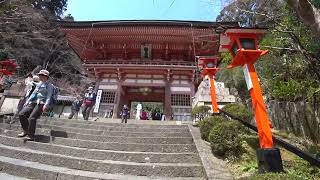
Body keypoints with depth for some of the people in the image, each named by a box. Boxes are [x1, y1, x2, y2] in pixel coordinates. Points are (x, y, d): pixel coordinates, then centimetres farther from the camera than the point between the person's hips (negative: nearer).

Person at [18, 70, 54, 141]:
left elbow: (49, 96, -9)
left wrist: (46, 105, -22)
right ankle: (26, 131, 7)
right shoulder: (39, 84, 22)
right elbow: (33, 93, 26)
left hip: (41, 104, -7)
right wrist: (27, 101, 16)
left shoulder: (49, 86, 1)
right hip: (33, 102, 7)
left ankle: (31, 136, -7)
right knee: (21, 114, -8)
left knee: (32, 118, -20)